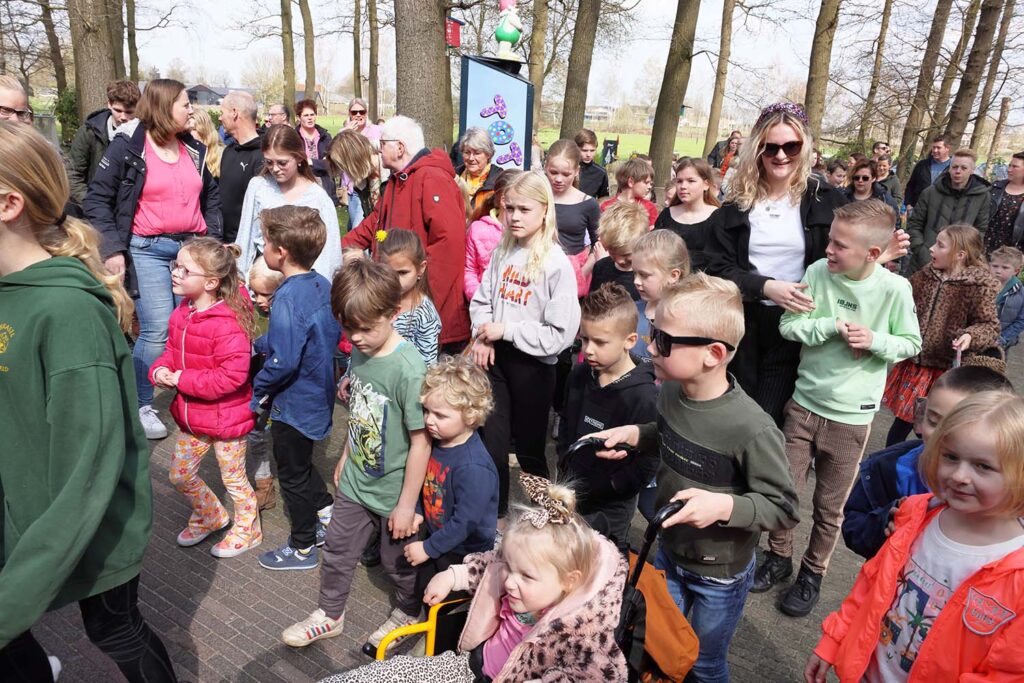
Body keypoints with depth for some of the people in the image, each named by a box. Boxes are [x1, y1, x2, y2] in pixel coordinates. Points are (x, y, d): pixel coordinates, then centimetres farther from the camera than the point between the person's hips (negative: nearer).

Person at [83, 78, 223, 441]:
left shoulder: (194, 149, 10)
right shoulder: (127, 145, -5)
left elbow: (212, 196, 21)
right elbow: (97, 199, -4)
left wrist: (212, 239, 10)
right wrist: (112, 249, -11)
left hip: (192, 247, 5)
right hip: (147, 250, -5)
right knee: (157, 331, -11)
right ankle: (139, 405, 9)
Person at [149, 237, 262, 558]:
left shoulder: (228, 324, -28)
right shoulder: (181, 314, -1)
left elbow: (232, 375, -31)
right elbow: (172, 350, 11)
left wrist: (182, 379, -25)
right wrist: (160, 369, -11)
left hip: (225, 418, -8)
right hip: (191, 416, 8)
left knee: (234, 478, 12)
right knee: (180, 475, 22)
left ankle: (247, 529, 37)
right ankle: (210, 516, 48)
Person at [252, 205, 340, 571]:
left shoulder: (288, 298, -27)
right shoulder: (323, 285, -2)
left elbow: (283, 362, -31)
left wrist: (258, 389, -11)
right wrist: (258, 343, 9)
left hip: (294, 404, -8)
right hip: (319, 394, 8)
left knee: (292, 473, 12)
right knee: (301, 463, 28)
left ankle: (303, 547, 29)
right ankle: (327, 516, 36)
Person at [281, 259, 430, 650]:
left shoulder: (408, 369, -29)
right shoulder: (360, 353, -6)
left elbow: (421, 442, -24)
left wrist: (406, 504, -18)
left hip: (392, 492, -6)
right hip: (355, 483, 6)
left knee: (397, 560, 18)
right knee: (337, 550, 22)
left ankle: (407, 611, 47)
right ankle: (329, 615, 46)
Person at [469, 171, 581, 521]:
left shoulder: (556, 264, -14)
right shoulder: (502, 252, 3)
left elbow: (561, 333, -18)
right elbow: (481, 299, 10)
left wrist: (506, 331, -16)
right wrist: (482, 336, -8)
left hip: (533, 364, -4)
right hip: (495, 357, 5)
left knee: (530, 448, 11)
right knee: (492, 442, 13)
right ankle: (495, 514, 34)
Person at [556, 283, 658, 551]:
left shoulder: (644, 395, -23)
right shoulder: (579, 375, -3)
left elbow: (647, 464, -21)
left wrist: (595, 489, -19)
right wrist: (564, 466, 3)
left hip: (610, 507, -6)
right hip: (571, 496, 6)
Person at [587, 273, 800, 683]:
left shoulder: (752, 430, -33)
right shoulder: (671, 392, -13)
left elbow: (784, 509, -22)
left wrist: (724, 505, -36)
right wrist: (634, 434, -7)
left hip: (719, 575, -5)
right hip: (669, 554, 6)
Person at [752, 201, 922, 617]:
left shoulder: (895, 289, -12)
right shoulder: (818, 272, -9)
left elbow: (912, 344, 0)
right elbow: (788, 325, -7)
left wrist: (876, 340, -19)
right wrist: (833, 326, -21)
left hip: (851, 415, -1)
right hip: (804, 401, 2)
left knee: (829, 506, 13)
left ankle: (813, 573, 36)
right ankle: (779, 556, 36)